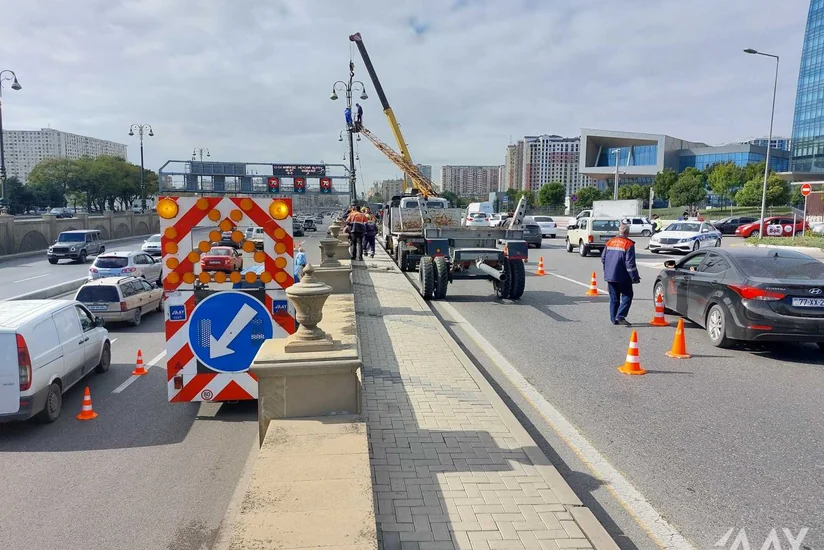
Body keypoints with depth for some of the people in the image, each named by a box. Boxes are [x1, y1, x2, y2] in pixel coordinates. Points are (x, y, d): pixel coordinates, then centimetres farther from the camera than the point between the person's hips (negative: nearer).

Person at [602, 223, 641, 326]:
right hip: (622, 276, -6)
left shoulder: (610, 242, 7)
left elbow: (603, 259, 12)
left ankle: (614, 319, 14)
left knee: (614, 298, 12)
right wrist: (635, 277, -8)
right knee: (627, 296, 4)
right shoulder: (628, 244, -11)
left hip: (609, 275, 6)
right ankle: (620, 316, -9)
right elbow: (630, 263, -14)